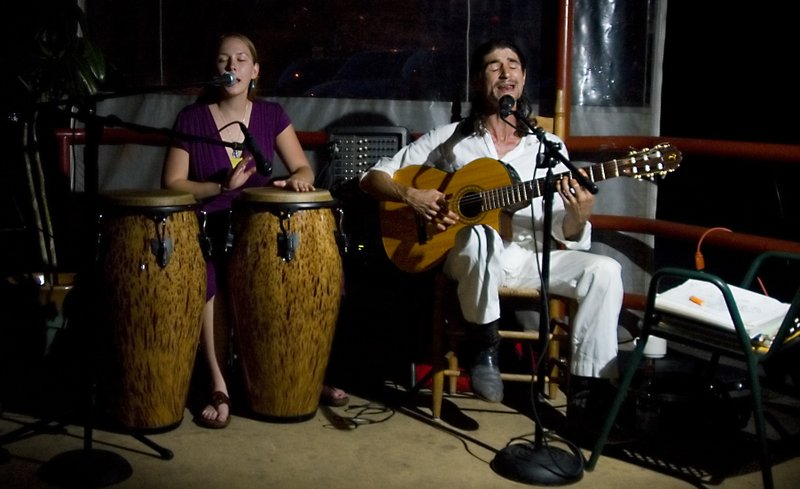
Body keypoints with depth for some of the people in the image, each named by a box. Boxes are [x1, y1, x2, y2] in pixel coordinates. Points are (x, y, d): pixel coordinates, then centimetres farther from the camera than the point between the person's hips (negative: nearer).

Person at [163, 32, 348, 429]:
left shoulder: (271, 115, 5)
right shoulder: (192, 118, -2)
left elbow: (303, 168, 2)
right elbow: (172, 184, -5)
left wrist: (298, 179, -22)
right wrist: (223, 186, -19)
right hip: (209, 228, -3)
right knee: (202, 275, -37)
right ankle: (219, 386, -23)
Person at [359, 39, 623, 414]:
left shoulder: (549, 146, 7)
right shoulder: (449, 139, 2)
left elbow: (566, 235, 5)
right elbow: (372, 178, 3)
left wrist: (577, 217, -19)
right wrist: (411, 195, -17)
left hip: (531, 257, 3)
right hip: (469, 257, -3)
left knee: (604, 270, -22)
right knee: (478, 234, -38)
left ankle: (590, 384, -12)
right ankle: (485, 346, -17)